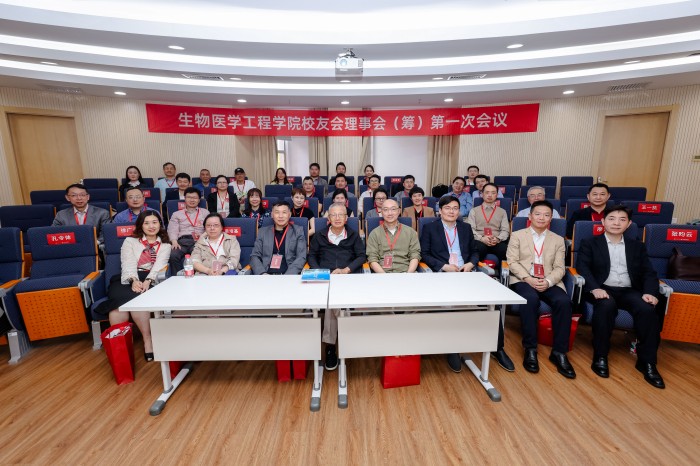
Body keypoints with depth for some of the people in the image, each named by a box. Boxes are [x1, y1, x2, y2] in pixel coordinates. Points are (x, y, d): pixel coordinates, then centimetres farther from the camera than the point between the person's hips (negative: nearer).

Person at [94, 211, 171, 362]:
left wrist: (147, 282, -21)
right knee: (120, 299, -33)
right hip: (129, 279, 1)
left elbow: (159, 266, -1)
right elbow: (128, 264, -1)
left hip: (151, 280, -1)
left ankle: (147, 340, -28)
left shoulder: (165, 245, 16)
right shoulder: (130, 241, 16)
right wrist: (134, 281, -22)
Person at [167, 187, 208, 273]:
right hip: (182, 241, 2)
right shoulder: (176, 214, 25)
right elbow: (172, 230, 10)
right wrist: (174, 242, -10)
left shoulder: (205, 212, 24)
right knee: (173, 255, -32)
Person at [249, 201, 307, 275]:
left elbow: (301, 257, 1)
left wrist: (287, 276, -13)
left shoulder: (298, 231, 9)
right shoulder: (263, 231, 15)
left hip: (289, 274, -1)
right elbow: (255, 256, 11)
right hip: (267, 274, 1)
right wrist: (262, 273, -8)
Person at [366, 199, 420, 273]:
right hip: (382, 272, -1)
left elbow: (415, 256, 7)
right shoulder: (374, 233, 9)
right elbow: (372, 260, 1)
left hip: (405, 272, 1)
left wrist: (409, 274, -10)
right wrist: (384, 275, -14)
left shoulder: (410, 232, 13)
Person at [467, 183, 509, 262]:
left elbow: (505, 230, 10)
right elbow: (470, 229, 4)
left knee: (504, 249, -32)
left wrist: (498, 239, -12)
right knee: (479, 248, -36)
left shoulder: (502, 212, 21)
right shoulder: (474, 211, 15)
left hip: (497, 243, 2)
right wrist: (481, 238, -14)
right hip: (479, 241, -1)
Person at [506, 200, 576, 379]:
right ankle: (530, 349, -20)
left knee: (564, 301, -28)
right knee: (530, 299, -35)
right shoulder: (517, 235, 10)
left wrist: (548, 281, -14)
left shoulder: (558, 240, 17)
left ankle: (559, 352, -14)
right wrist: (528, 279, -16)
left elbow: (560, 268, 7)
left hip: (549, 282, 3)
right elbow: (512, 262, 0)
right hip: (523, 280, -2)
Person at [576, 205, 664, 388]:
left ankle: (647, 362, -13)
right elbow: (582, 267, -5)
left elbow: (649, 272, 12)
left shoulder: (637, 246, 20)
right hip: (603, 289, -3)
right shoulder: (590, 243, 9)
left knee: (648, 310, -28)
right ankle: (600, 356, -20)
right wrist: (595, 288, -22)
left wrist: (650, 292, -9)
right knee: (606, 306, -35)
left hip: (629, 291, 4)